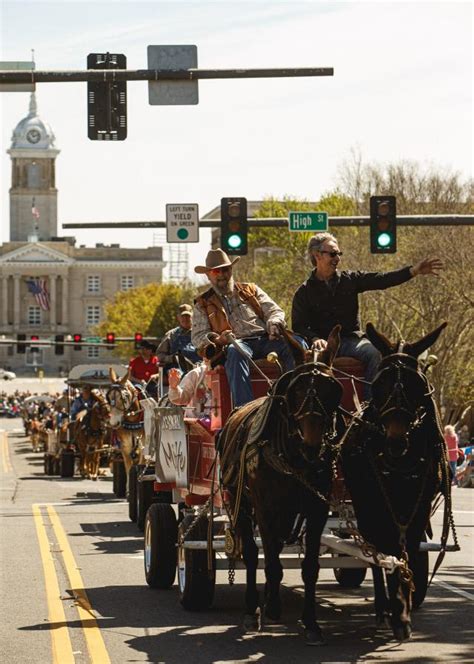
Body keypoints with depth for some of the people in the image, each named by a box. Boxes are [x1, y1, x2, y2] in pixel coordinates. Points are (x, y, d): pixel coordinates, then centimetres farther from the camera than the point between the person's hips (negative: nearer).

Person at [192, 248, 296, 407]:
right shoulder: (203, 304, 20)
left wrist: (274, 323, -6)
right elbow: (197, 336, 11)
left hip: (265, 339, 2)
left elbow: (275, 311, 20)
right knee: (235, 353, -41)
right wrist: (218, 339, -11)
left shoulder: (251, 290, 26)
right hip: (238, 342, -2)